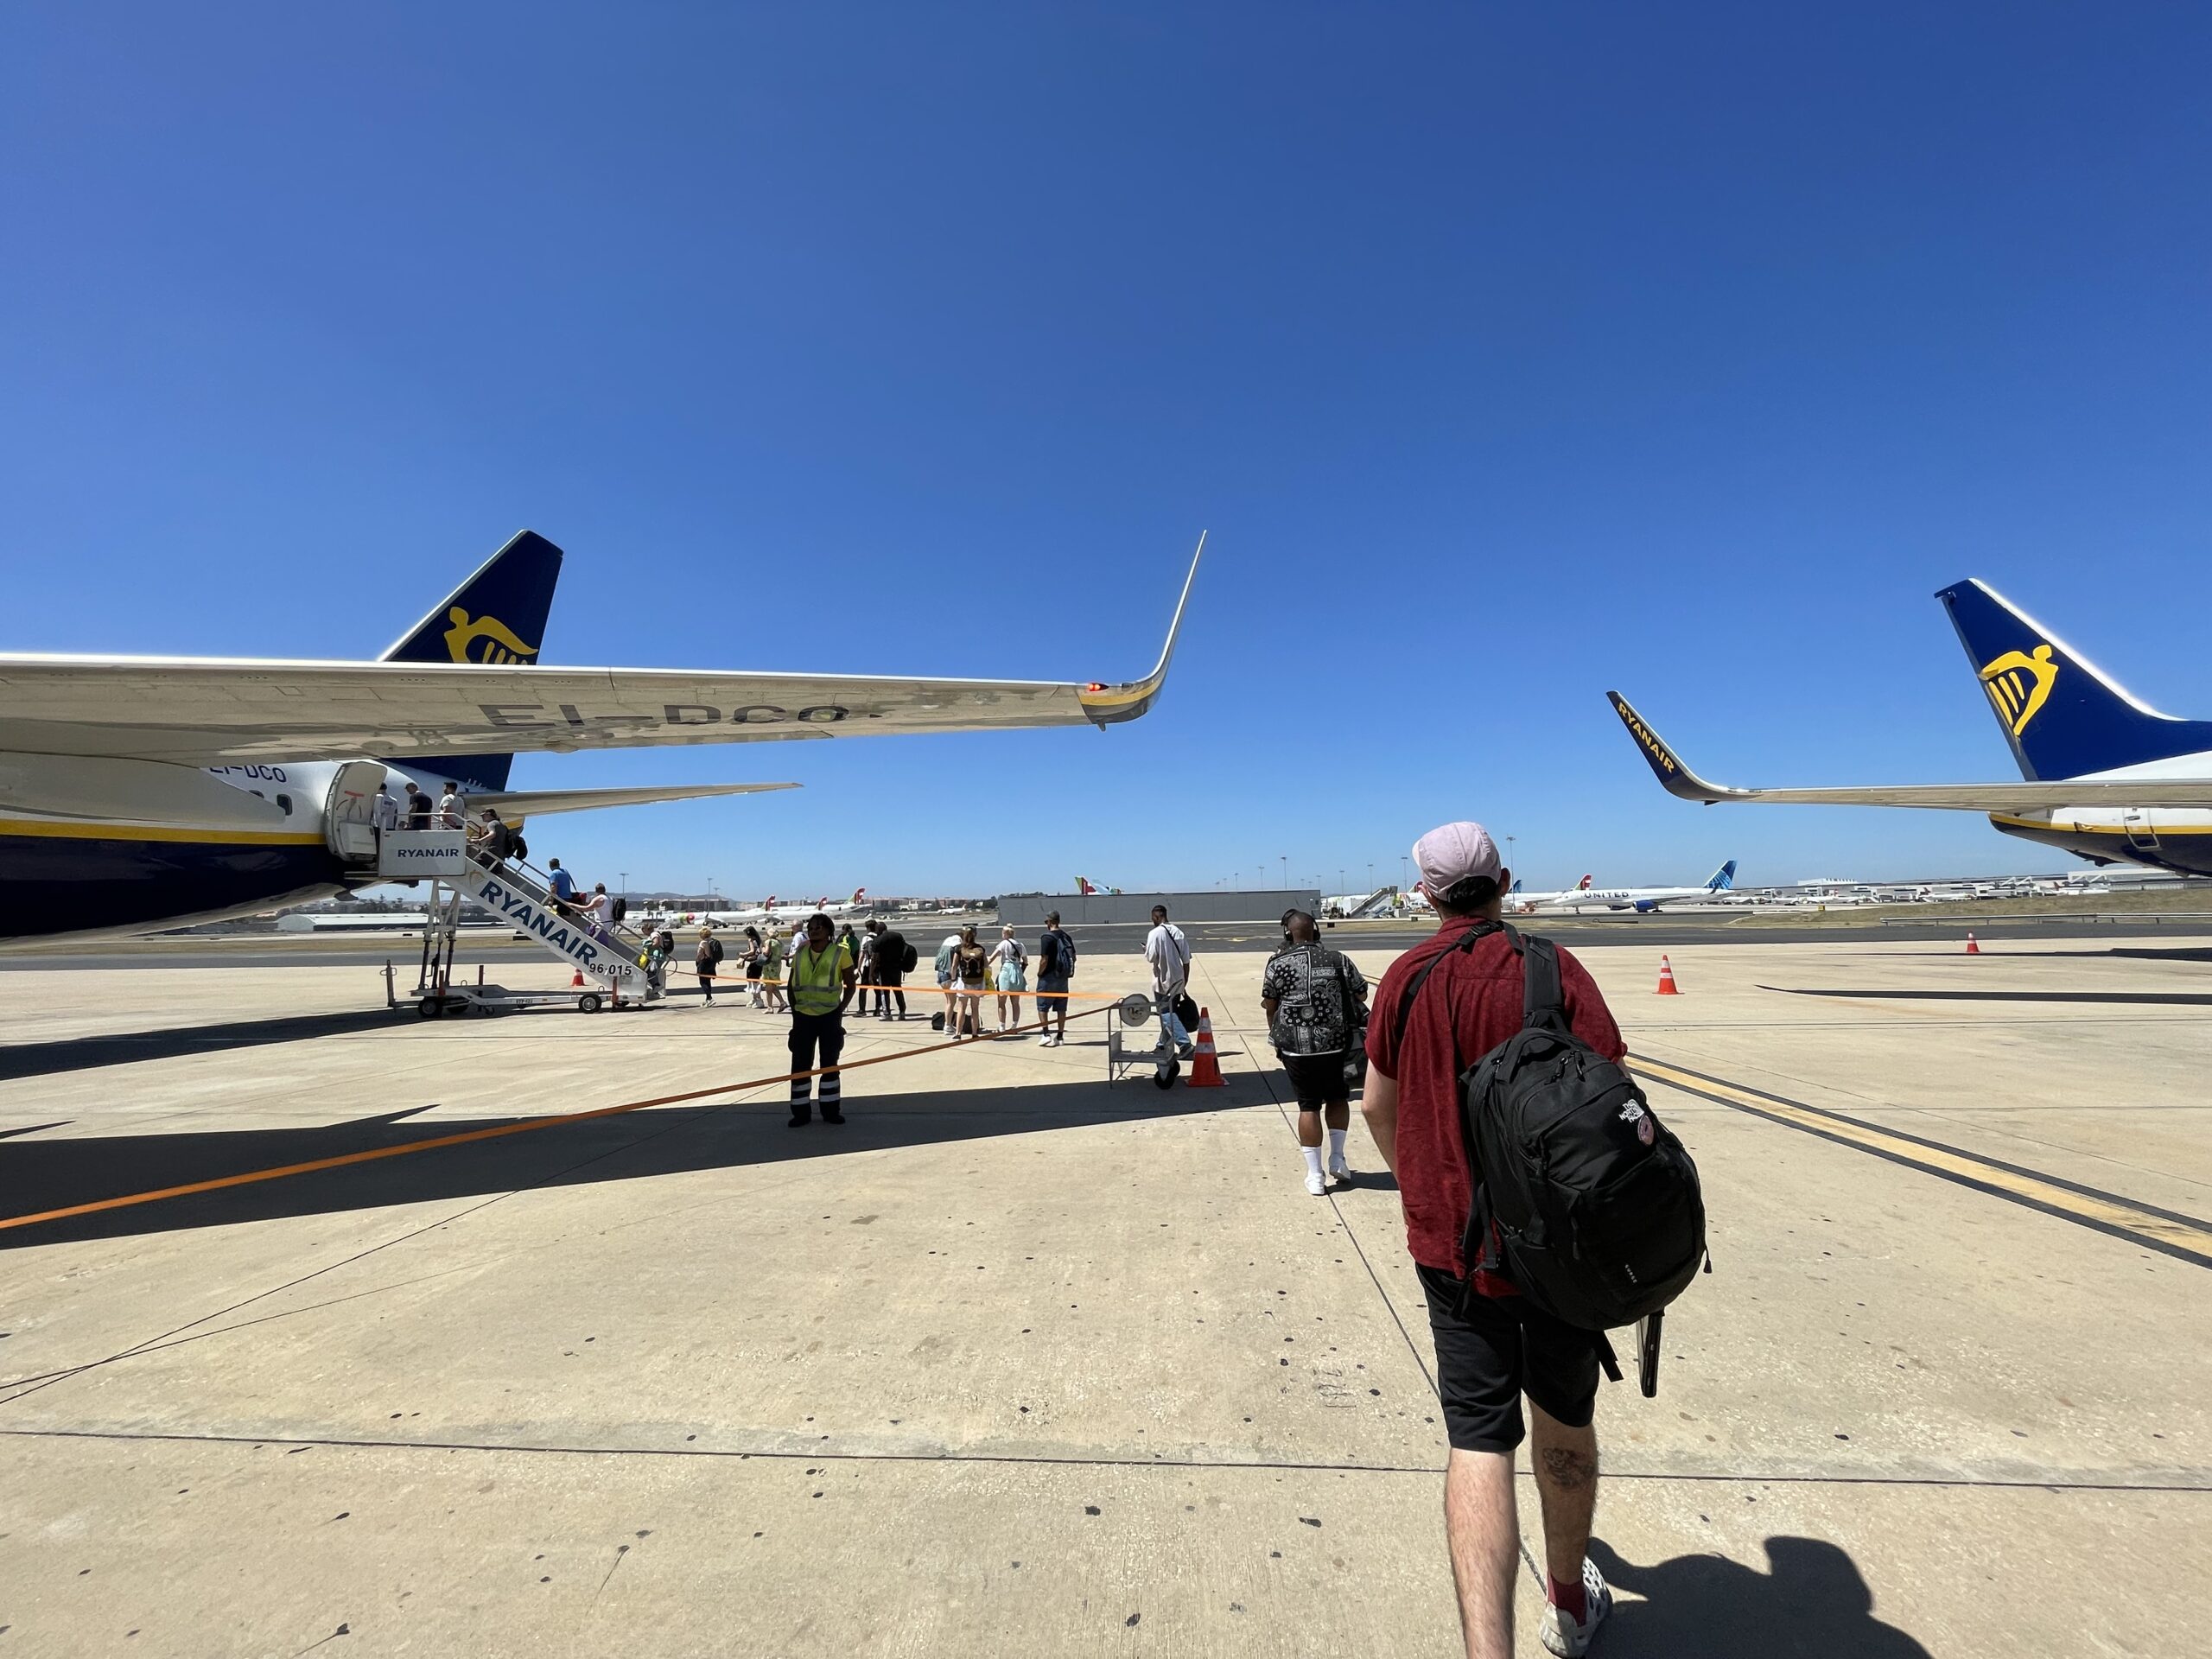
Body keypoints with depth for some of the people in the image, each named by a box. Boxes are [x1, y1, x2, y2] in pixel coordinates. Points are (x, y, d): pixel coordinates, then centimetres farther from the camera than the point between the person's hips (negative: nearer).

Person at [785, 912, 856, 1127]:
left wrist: (840, 1009, -7)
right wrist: (794, 1009, 3)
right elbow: (792, 984, 11)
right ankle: (801, 1112, 16)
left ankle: (830, 1110, 21)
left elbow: (850, 985, 0)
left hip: (829, 1016, -2)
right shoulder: (800, 953, 4)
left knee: (830, 1064, 9)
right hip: (803, 1016, 2)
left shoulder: (840, 953, -6)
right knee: (800, 1064, 4)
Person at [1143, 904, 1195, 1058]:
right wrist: (1185, 983, 15)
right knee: (1169, 1013, 17)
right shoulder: (1178, 932, 5)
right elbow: (1186, 961, 6)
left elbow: (1151, 957, -16)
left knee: (1166, 1015, -2)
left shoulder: (1155, 933, -14)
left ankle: (1185, 1045, -14)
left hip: (1163, 982, -7)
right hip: (1178, 981, 7)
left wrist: (1146, 951, 7)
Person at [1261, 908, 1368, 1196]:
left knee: (1308, 1106, 7)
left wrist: (1276, 1033, 19)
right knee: (1338, 1098, 22)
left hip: (1296, 1047, -1)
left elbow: (1269, 1005, 2)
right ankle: (1337, 1159, 21)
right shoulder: (1338, 960, -1)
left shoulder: (1278, 964, -4)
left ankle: (1315, 1175, 10)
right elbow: (1361, 994, 6)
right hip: (1336, 1043, 1)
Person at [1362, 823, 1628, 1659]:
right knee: (1563, 1422, 21)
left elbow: (1377, 1106, 4)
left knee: (1479, 1439, 6)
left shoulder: (1405, 977, -3)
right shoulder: (1551, 966, -13)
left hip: (1447, 1239, 1)